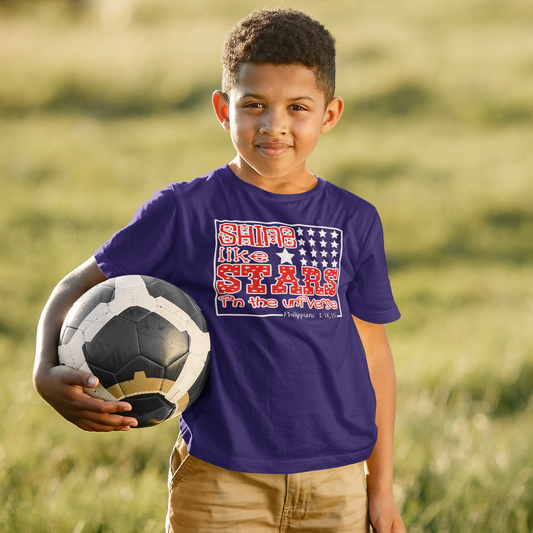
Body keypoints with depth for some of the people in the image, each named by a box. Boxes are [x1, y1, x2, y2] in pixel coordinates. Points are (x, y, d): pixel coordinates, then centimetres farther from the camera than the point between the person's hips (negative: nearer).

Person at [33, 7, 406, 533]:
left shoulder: (354, 222, 5)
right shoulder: (183, 212, -3)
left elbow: (372, 351, 9)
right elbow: (78, 288, 2)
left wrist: (381, 485, 9)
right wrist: (47, 372, -18)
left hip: (334, 487, 2)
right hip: (220, 481, -2)